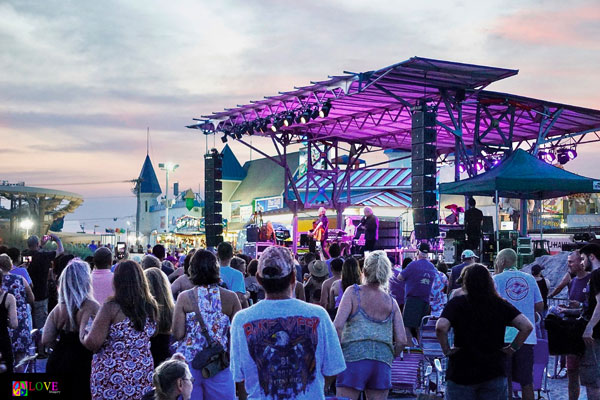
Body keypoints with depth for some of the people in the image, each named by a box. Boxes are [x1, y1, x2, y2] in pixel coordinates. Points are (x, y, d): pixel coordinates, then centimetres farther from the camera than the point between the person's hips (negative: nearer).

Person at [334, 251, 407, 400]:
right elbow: (401, 340, 4)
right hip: (382, 365, 4)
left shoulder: (353, 292, 0)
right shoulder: (391, 302, 9)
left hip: (354, 359, -3)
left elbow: (337, 326, -12)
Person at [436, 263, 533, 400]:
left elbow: (440, 327, -23)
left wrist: (446, 350, -9)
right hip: (494, 373, 2)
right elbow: (527, 327, -7)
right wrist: (512, 348, 1)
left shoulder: (457, 303, -7)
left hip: (461, 374, -2)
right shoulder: (501, 304, 1)